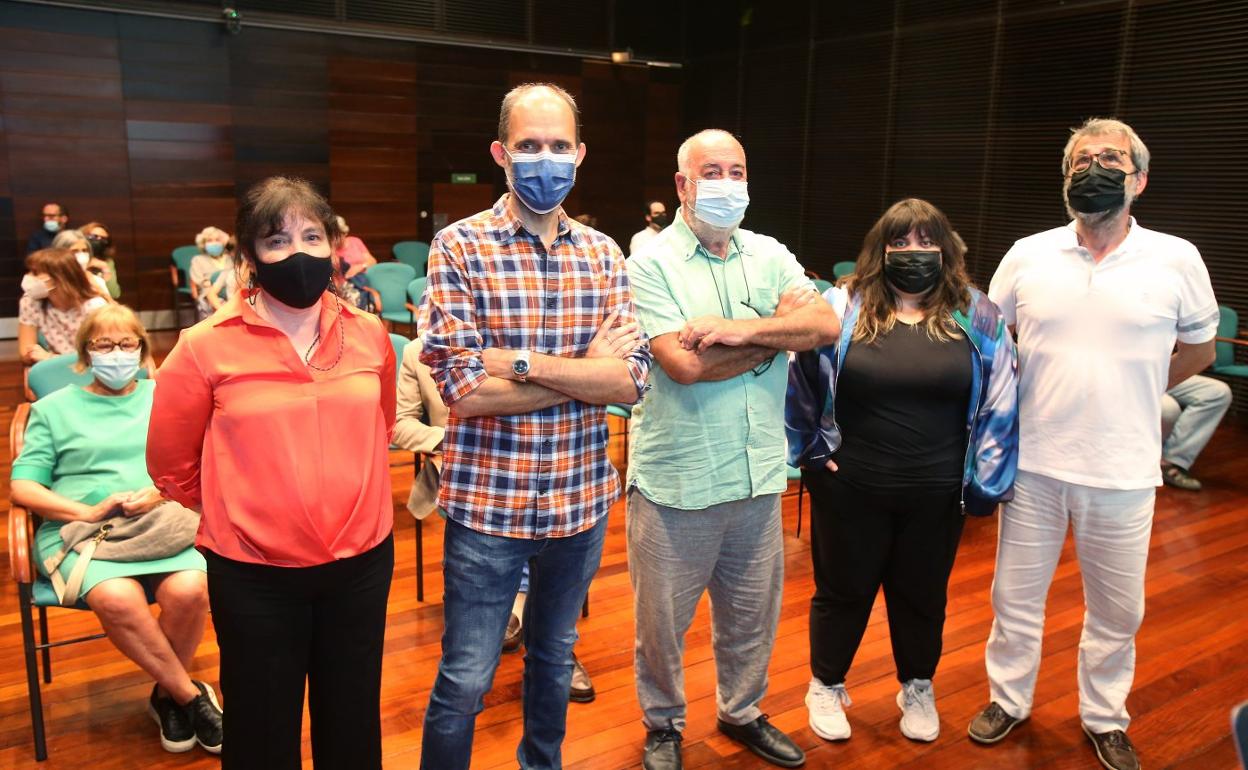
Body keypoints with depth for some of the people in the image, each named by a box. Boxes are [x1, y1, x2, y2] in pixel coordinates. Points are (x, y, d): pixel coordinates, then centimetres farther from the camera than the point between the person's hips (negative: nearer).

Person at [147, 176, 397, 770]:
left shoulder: (369, 335, -1)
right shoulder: (206, 347, -10)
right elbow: (170, 463, 0)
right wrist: (238, 510, 8)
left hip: (362, 561, 3)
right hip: (254, 574, -2)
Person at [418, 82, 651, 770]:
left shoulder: (602, 254, 2)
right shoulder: (460, 247, -9)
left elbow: (630, 381, -9)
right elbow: (464, 390, -18)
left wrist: (519, 361, -18)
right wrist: (586, 368, -14)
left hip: (581, 500, 4)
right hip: (487, 502, -4)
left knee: (554, 659, 24)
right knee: (464, 682, 8)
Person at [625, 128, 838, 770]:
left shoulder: (769, 255, 7)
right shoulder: (651, 263, -8)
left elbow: (827, 325, -7)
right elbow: (684, 363, -20)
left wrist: (738, 329, -19)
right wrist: (778, 332, -9)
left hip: (758, 476, 4)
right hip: (676, 480, -4)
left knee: (751, 614, 20)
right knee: (662, 620, 12)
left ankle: (742, 712, 44)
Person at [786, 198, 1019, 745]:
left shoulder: (979, 319, -1)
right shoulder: (840, 309, -7)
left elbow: (999, 406, 1)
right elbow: (797, 383, 1)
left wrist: (985, 482, -1)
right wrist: (808, 448, 0)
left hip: (937, 495, 2)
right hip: (848, 489, -1)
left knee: (922, 595, 19)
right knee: (843, 591, 14)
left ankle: (918, 689, 43)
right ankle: (826, 685, 37)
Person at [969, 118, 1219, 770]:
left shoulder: (1177, 260, -4)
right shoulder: (1027, 255, -1)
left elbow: (1199, 349, 10)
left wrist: (1132, 396, 6)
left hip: (1122, 472, 0)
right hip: (1032, 463, 1)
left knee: (1116, 611, 14)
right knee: (1016, 596, 14)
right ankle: (1008, 700, 35)